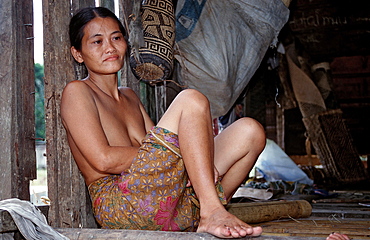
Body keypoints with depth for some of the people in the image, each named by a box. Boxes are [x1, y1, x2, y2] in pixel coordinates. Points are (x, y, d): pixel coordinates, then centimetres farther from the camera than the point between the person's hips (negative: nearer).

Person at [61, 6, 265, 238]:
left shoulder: (129, 97, 28)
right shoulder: (77, 92, 3)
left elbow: (161, 141, 17)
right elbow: (103, 159, -11)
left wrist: (201, 160, -5)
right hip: (118, 206, -7)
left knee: (250, 131, 0)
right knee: (191, 100, -19)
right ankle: (212, 213, -27)